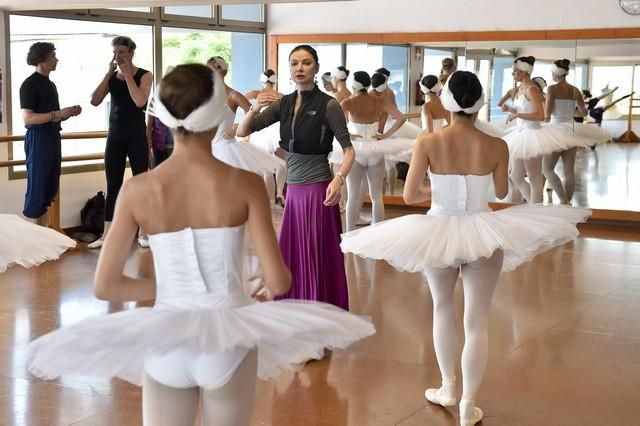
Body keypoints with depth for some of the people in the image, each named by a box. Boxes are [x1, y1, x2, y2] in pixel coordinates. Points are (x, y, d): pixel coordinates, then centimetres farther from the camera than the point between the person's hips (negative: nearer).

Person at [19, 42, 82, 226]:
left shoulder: (51, 84, 17)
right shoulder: (29, 84, -9)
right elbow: (27, 119, -18)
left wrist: (69, 113, 7)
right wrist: (58, 114, -20)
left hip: (53, 139, 9)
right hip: (37, 140, -9)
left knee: (49, 191, 9)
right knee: (36, 191, -6)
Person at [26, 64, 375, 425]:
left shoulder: (138, 190, -8)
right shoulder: (245, 183, -12)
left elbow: (105, 285, -3)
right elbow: (279, 280, -12)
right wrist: (267, 288, 12)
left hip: (165, 344, 1)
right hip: (228, 344, -1)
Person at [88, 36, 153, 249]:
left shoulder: (144, 75, -3)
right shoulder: (112, 77, 7)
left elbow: (140, 101, -20)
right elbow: (95, 101, -5)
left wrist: (127, 74, -14)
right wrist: (109, 74, -7)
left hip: (136, 134, -3)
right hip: (115, 135, 4)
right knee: (112, 185, 5)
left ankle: (143, 232, 9)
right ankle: (106, 235, 7)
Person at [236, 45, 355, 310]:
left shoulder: (328, 105, -9)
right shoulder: (284, 104, 7)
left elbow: (349, 150, -12)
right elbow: (242, 131, 5)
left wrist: (339, 178, -30)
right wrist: (254, 109, -14)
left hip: (317, 189, -6)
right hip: (293, 189, 6)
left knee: (318, 256, 0)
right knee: (291, 255, 10)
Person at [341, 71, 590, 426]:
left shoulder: (428, 142, -13)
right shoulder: (496, 146, -10)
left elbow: (409, 196, -10)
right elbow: (502, 192, 6)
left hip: (438, 233, 1)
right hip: (483, 235, 0)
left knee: (443, 310, 24)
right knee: (476, 323, 9)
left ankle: (448, 388, 35)